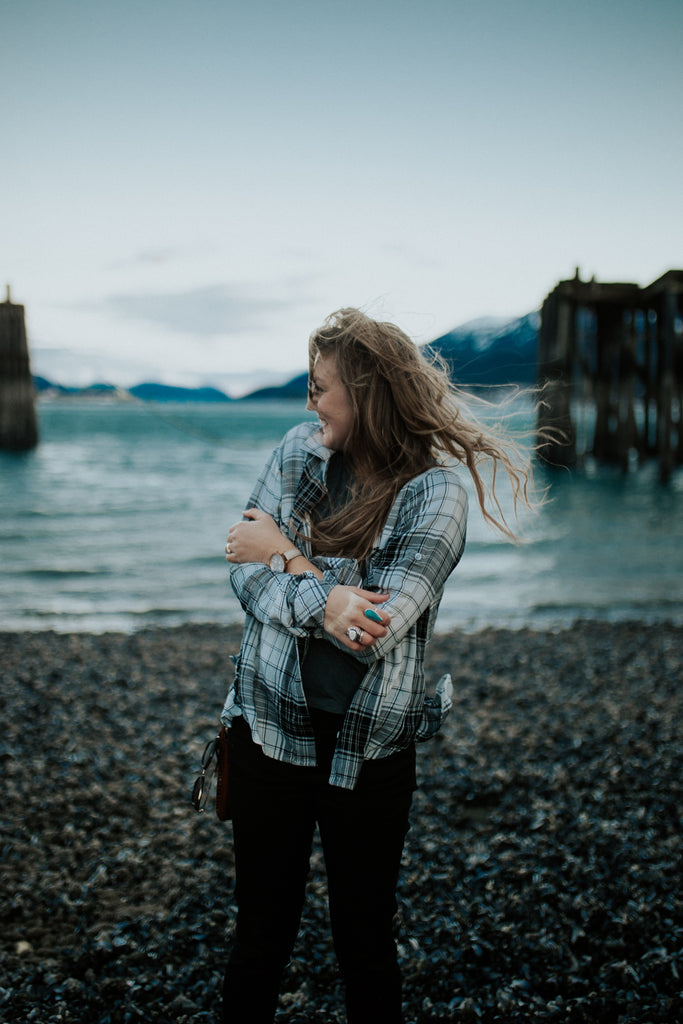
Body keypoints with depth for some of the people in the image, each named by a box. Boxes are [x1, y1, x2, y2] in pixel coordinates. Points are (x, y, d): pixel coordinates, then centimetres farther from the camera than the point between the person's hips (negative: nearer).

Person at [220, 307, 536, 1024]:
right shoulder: (301, 450, -1)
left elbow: (376, 632, -22)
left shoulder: (437, 491, -14)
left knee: (365, 943, 15)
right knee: (260, 929, 17)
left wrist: (288, 556, -13)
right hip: (269, 729, 3)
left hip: (370, 750, -3)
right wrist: (324, 600, -27)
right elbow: (245, 569, -9)